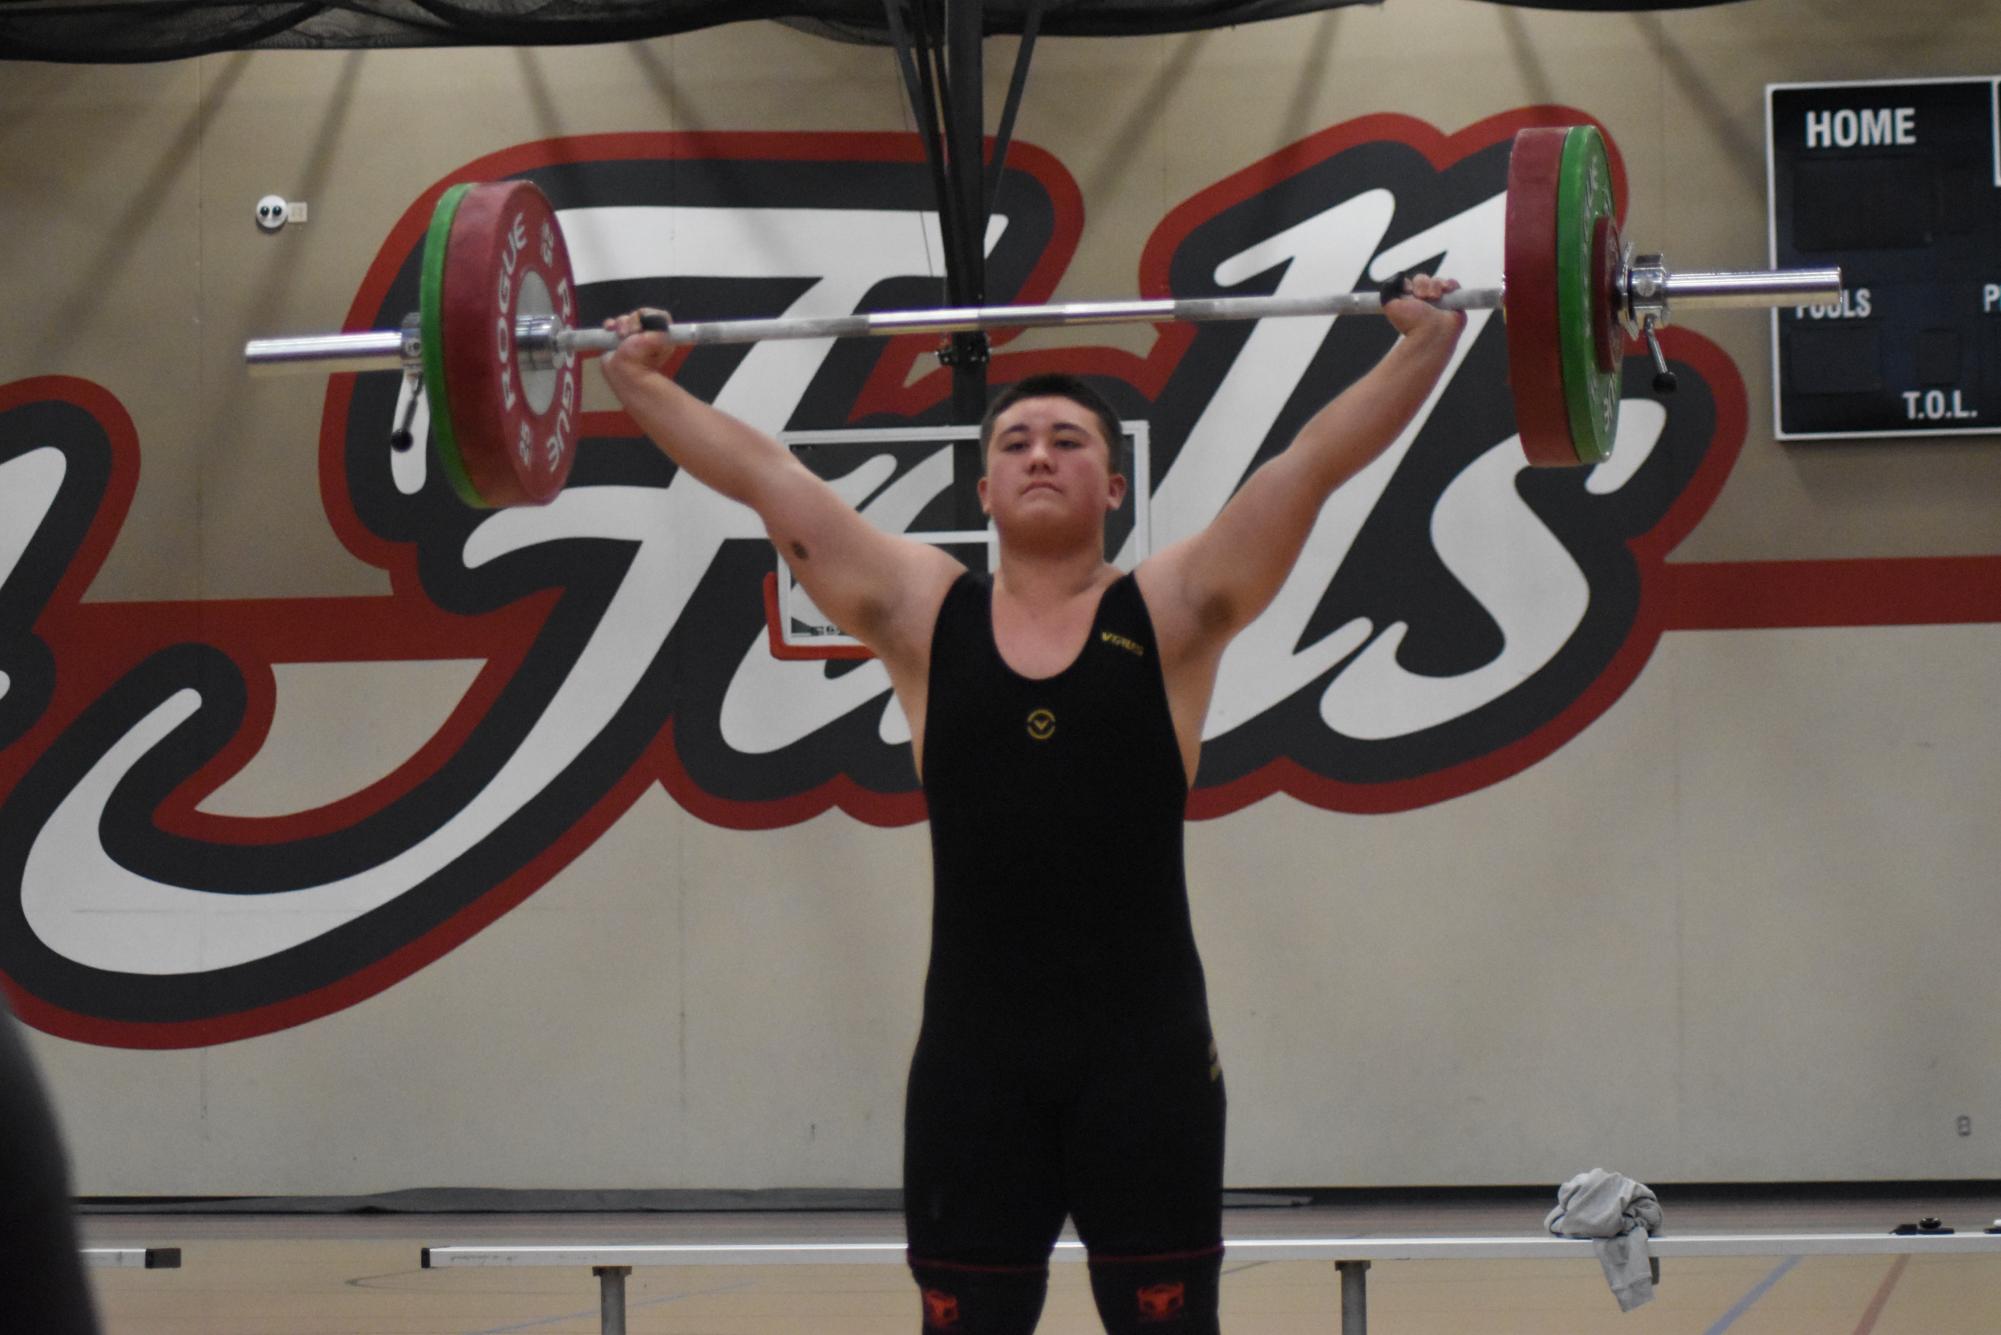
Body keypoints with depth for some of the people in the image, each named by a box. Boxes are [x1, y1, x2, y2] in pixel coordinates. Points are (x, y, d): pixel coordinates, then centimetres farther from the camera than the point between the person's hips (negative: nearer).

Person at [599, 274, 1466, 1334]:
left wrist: (1425, 344, -5)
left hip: (1144, 1051, -1)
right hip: (973, 1060, 2)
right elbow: (764, 474, 11)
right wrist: (637, 379, 14)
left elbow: (1316, 458, 0)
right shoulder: (922, 613, 8)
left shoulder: (1172, 612, 4)